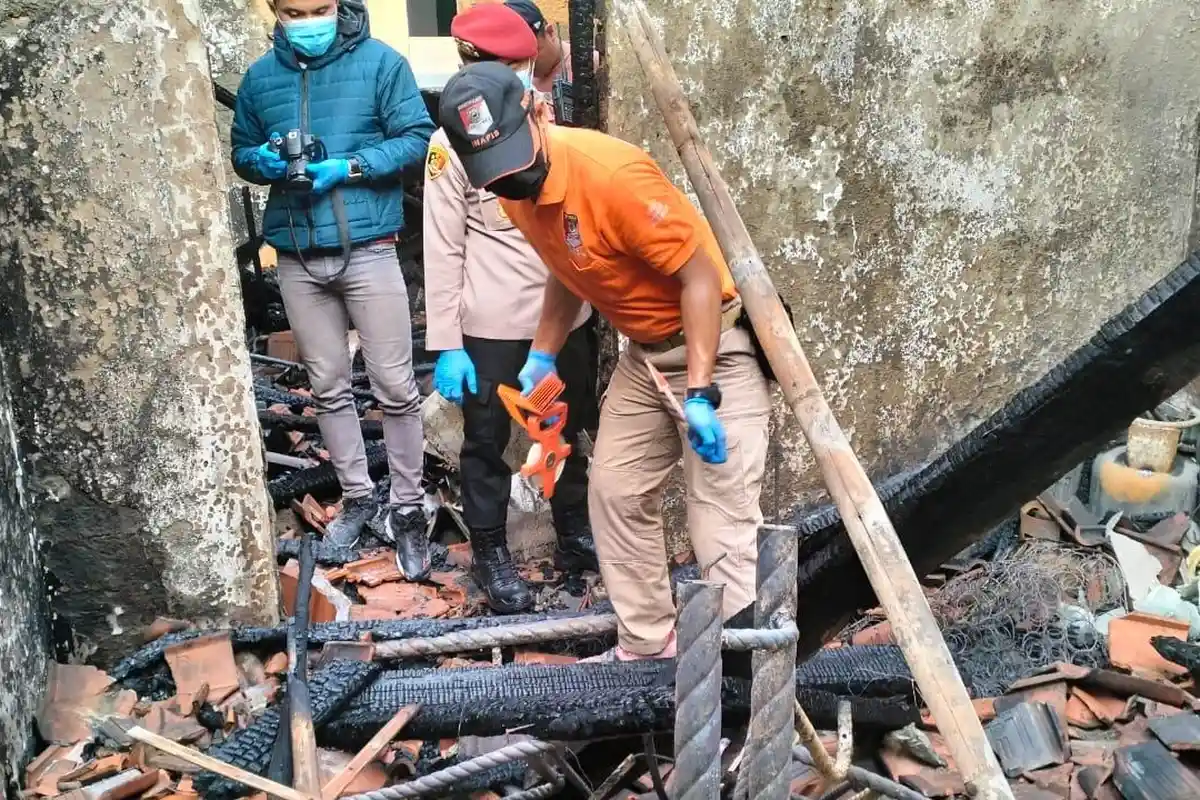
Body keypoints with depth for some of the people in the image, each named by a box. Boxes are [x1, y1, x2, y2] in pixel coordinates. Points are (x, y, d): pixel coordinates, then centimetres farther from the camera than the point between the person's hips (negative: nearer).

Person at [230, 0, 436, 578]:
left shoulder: (380, 62, -3)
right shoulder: (259, 77, 8)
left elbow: (417, 139, -4)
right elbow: (240, 151, 16)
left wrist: (349, 167, -17)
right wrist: (265, 160, -8)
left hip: (367, 250, -4)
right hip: (296, 257, 4)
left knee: (395, 386, -1)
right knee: (327, 385, 13)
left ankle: (407, 509, 14)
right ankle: (357, 495, 29)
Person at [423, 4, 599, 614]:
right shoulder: (452, 144, -7)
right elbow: (443, 251, -9)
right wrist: (447, 344, -13)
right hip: (490, 325, -5)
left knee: (567, 430, 18)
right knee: (486, 442, 8)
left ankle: (575, 538, 35)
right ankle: (491, 555, 25)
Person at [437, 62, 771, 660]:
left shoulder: (612, 173, -28)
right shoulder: (514, 187, -3)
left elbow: (701, 275, -24)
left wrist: (700, 394, -27)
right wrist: (541, 358, 11)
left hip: (715, 347, -8)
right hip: (644, 353, 9)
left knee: (722, 526, -10)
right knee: (616, 494, 13)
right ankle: (646, 645, 26)